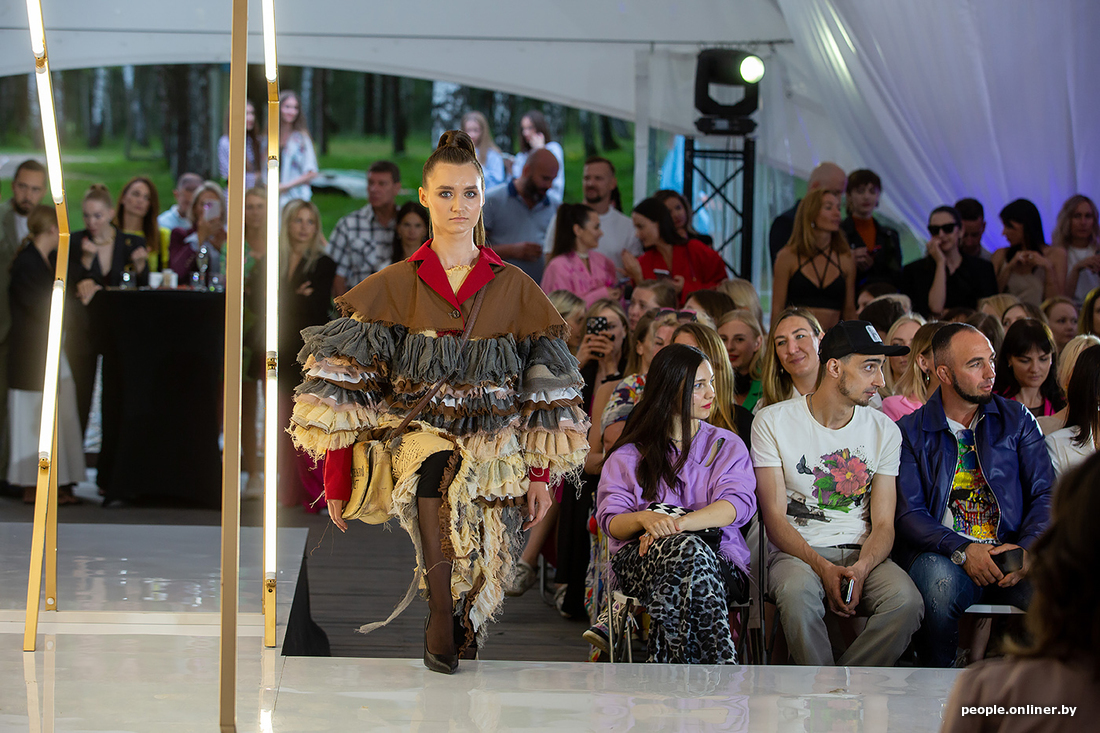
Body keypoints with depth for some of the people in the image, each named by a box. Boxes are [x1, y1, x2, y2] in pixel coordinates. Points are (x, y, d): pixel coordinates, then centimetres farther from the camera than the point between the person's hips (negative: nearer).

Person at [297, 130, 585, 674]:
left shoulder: (515, 289, 11)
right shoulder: (393, 286, 9)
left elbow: (545, 390, 12)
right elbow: (347, 386, 4)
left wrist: (540, 475, 2)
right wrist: (337, 479, -5)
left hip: (494, 444, 1)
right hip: (412, 428, -1)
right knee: (434, 463, -35)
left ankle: (464, 612, -13)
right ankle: (443, 613, -29)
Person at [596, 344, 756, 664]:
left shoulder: (727, 446, 20)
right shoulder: (630, 454, 20)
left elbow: (737, 504, 0)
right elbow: (611, 521, 7)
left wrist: (677, 523, -19)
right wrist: (645, 519, -19)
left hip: (720, 560, 0)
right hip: (641, 559, 0)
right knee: (688, 550, -39)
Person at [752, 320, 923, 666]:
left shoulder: (884, 430, 9)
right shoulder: (773, 422, -1)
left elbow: (884, 524, 5)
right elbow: (775, 520, -5)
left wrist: (860, 569, -18)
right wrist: (824, 569, -22)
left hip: (862, 555, 3)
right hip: (797, 551, -3)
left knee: (907, 602, -30)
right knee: (798, 593, -39)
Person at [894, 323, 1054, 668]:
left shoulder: (1017, 419, 15)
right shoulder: (911, 432, 8)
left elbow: (1045, 494, 8)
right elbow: (908, 513, -1)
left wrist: (1027, 549, -12)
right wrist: (962, 550, -19)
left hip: (1011, 553, 2)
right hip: (942, 554, -1)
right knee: (941, 582, -38)